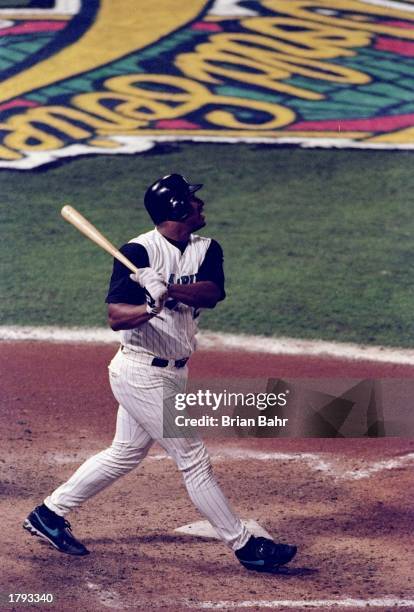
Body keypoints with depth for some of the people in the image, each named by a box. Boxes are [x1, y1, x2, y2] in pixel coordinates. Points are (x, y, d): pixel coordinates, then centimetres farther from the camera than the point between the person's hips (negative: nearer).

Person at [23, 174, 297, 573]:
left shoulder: (206, 251, 3)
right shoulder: (139, 252, -16)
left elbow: (212, 293, -16)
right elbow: (116, 317, -21)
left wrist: (168, 289, -33)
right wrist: (153, 305, -40)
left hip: (172, 372, 8)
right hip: (143, 372, -8)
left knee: (125, 454, 18)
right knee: (194, 461, -2)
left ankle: (49, 515, 28)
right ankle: (244, 546, 4)